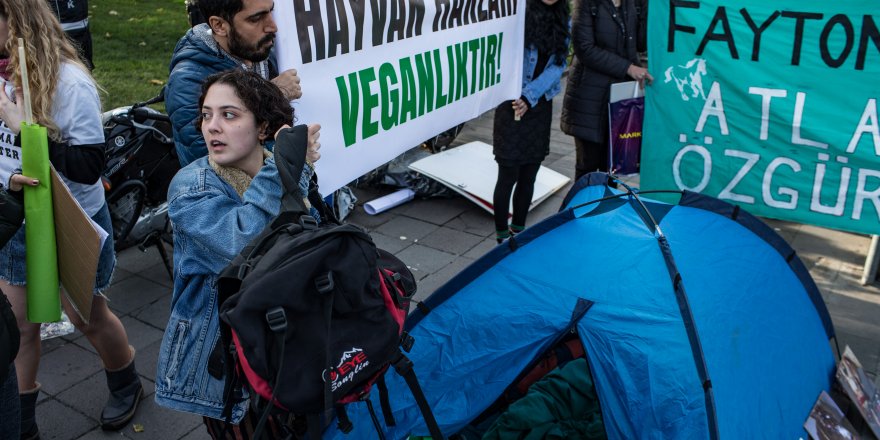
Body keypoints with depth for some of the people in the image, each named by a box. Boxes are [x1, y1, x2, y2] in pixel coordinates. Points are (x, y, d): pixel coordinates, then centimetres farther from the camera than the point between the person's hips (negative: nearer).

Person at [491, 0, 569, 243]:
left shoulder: (563, 19, 7)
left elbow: (558, 64, -3)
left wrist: (530, 96, -14)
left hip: (541, 107, 5)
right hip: (512, 105, -5)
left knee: (528, 177, 12)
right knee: (509, 176, -1)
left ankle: (518, 231, 25)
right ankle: (502, 237, 11)